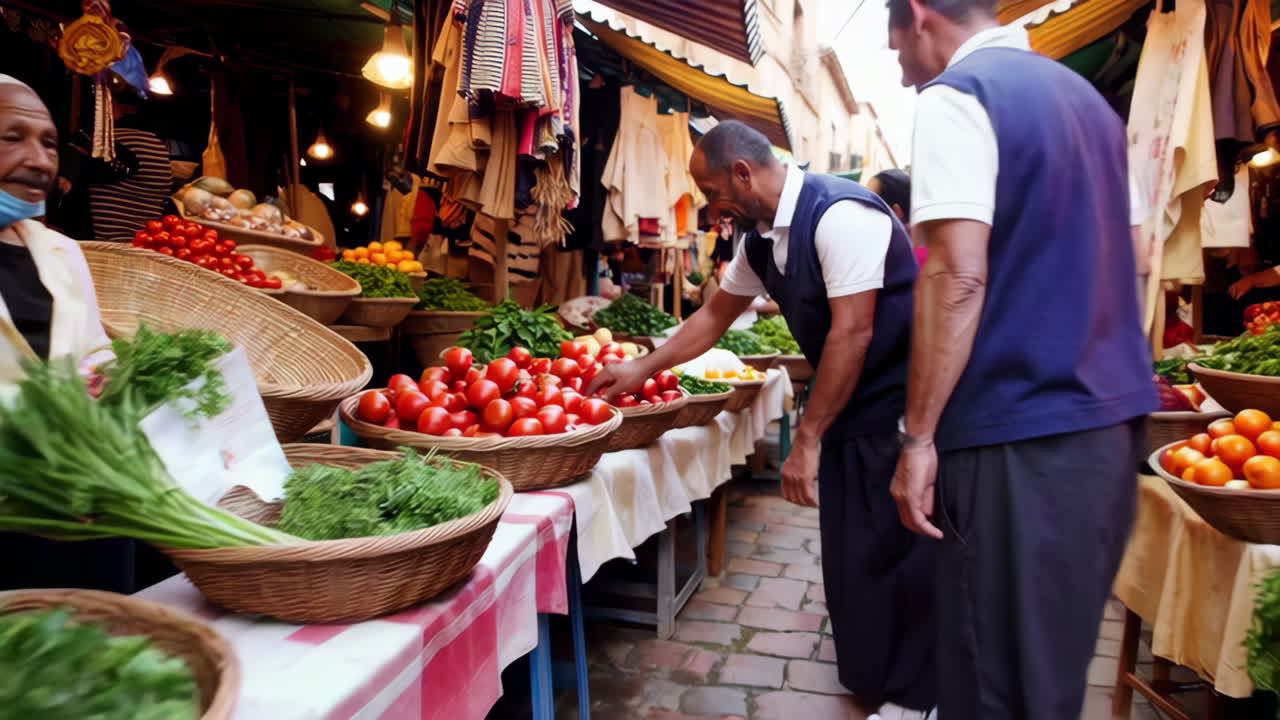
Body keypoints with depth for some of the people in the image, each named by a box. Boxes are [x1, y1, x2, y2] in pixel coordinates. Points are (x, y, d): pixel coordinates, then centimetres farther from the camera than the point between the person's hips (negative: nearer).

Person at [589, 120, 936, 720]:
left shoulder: (840, 214, -22)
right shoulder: (760, 237, 5)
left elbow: (851, 335, -24)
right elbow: (715, 316, 17)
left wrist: (807, 440, -20)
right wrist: (641, 369, 16)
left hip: (900, 403, -8)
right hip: (848, 405, 8)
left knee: (896, 552, 1)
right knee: (849, 551, 13)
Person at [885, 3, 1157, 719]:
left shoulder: (956, 96, -9)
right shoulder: (1086, 96, 17)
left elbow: (957, 276, -19)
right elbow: (1126, 255, 21)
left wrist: (918, 435, -15)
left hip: (1021, 429, -9)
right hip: (1113, 415, 9)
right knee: (1055, 654, 21)